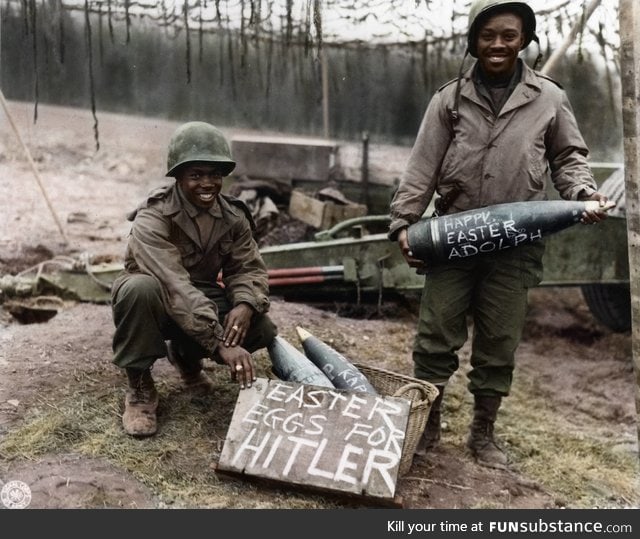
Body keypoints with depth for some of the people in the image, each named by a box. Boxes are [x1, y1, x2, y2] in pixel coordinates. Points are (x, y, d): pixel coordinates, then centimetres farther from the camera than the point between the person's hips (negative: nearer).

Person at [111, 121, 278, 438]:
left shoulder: (233, 216, -7)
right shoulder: (153, 218, -26)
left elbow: (249, 267, -8)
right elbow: (174, 286, -39)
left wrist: (245, 305, -34)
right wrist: (221, 344, -47)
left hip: (203, 299, 5)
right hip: (158, 304, -5)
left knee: (260, 328, -20)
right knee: (140, 287, -39)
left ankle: (185, 356, 12)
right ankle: (139, 387, -15)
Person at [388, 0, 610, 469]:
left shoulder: (549, 98, 5)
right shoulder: (450, 98, 5)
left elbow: (568, 158, 12)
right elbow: (422, 167, 2)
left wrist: (584, 193, -8)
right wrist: (403, 223, -5)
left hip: (515, 244, 0)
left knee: (499, 342, 9)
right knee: (436, 335, 4)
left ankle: (483, 432, 26)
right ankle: (427, 422, 22)